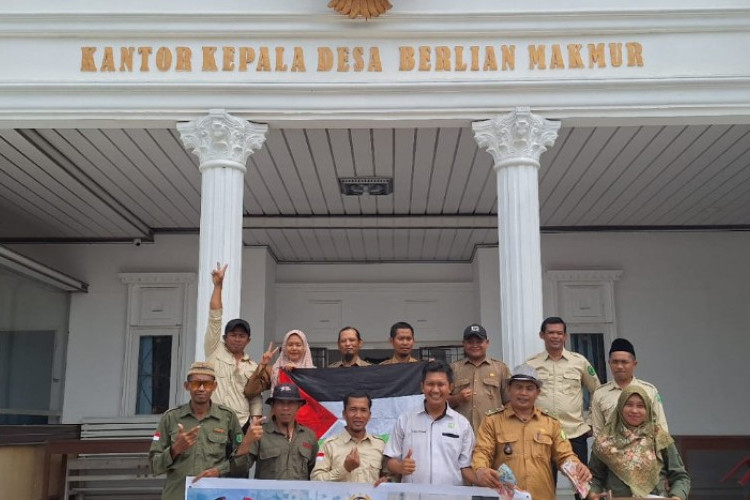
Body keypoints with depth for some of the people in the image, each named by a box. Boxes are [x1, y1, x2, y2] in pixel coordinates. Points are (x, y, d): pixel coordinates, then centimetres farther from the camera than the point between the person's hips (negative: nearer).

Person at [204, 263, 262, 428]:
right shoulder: (214, 351, 10)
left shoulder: (253, 367, 16)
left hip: (242, 424, 2)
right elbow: (214, 318, 4)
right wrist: (218, 285, -1)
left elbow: (256, 399, 14)